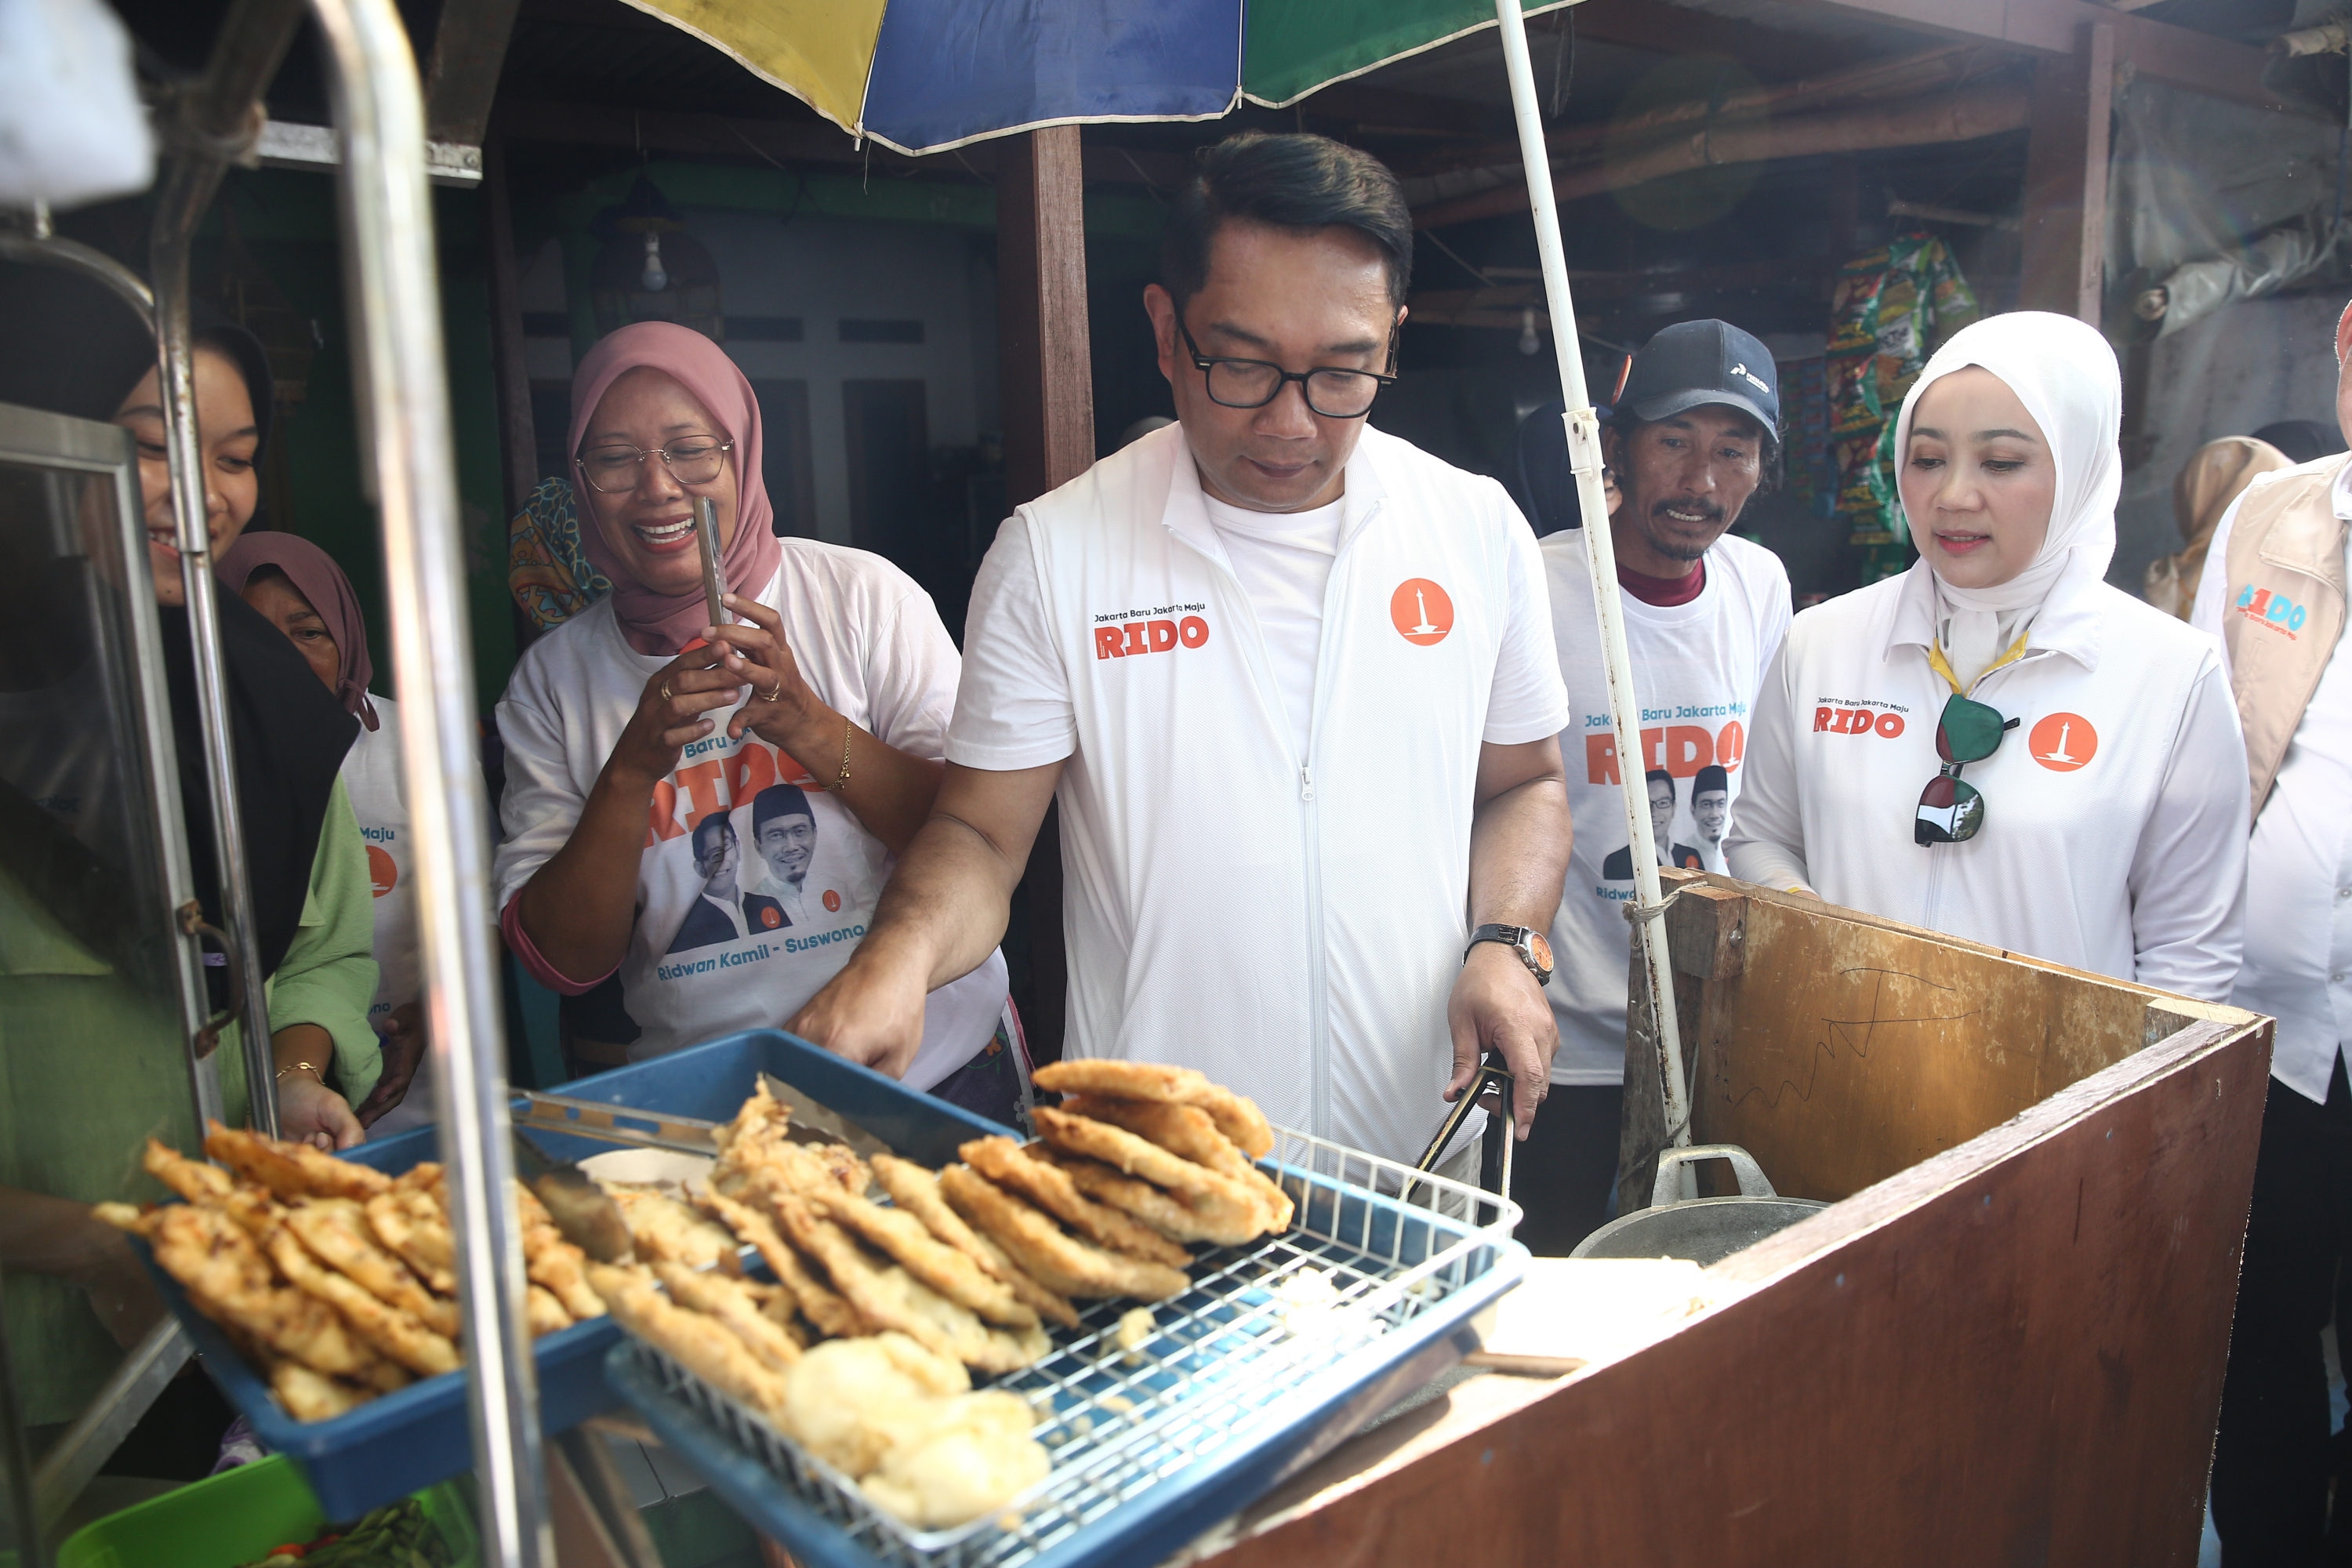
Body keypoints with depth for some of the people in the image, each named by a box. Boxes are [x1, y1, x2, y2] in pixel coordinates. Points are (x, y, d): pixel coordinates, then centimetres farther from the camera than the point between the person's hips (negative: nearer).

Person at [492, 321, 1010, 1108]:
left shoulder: (863, 594, 0)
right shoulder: (552, 677, 7)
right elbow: (562, 961, 3)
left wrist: (807, 724, -16)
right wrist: (631, 770, -12)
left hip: (929, 1066, -2)